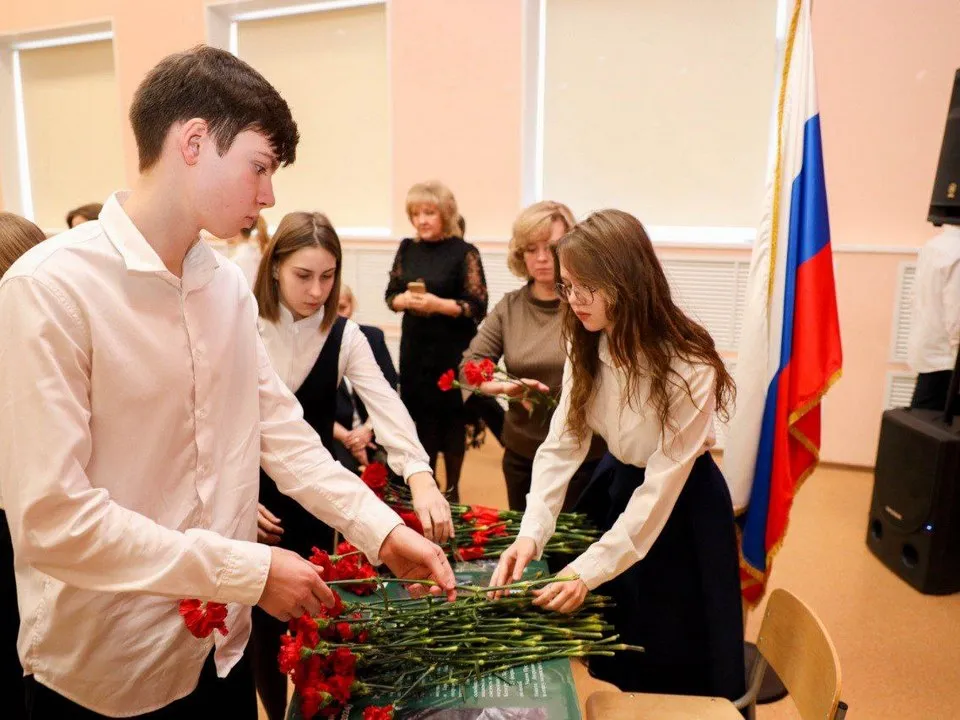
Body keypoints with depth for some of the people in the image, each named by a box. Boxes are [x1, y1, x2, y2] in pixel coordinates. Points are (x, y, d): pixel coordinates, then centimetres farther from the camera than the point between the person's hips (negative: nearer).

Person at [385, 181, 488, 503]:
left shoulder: (464, 252, -8)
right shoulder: (407, 248, 6)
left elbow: (478, 307, -11)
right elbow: (391, 295, 10)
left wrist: (438, 304, -24)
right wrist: (404, 300, -12)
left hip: (452, 352, -4)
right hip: (415, 348, 4)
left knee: (452, 417, 6)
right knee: (422, 416, 11)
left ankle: (452, 487, 21)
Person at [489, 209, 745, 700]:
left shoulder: (688, 368, -30)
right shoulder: (585, 349, -11)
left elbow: (662, 484, -28)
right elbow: (561, 444, -15)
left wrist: (590, 569, -30)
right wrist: (530, 534, -27)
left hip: (680, 503, -5)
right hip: (617, 484, 6)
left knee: (671, 669, 13)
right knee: (611, 657, 22)